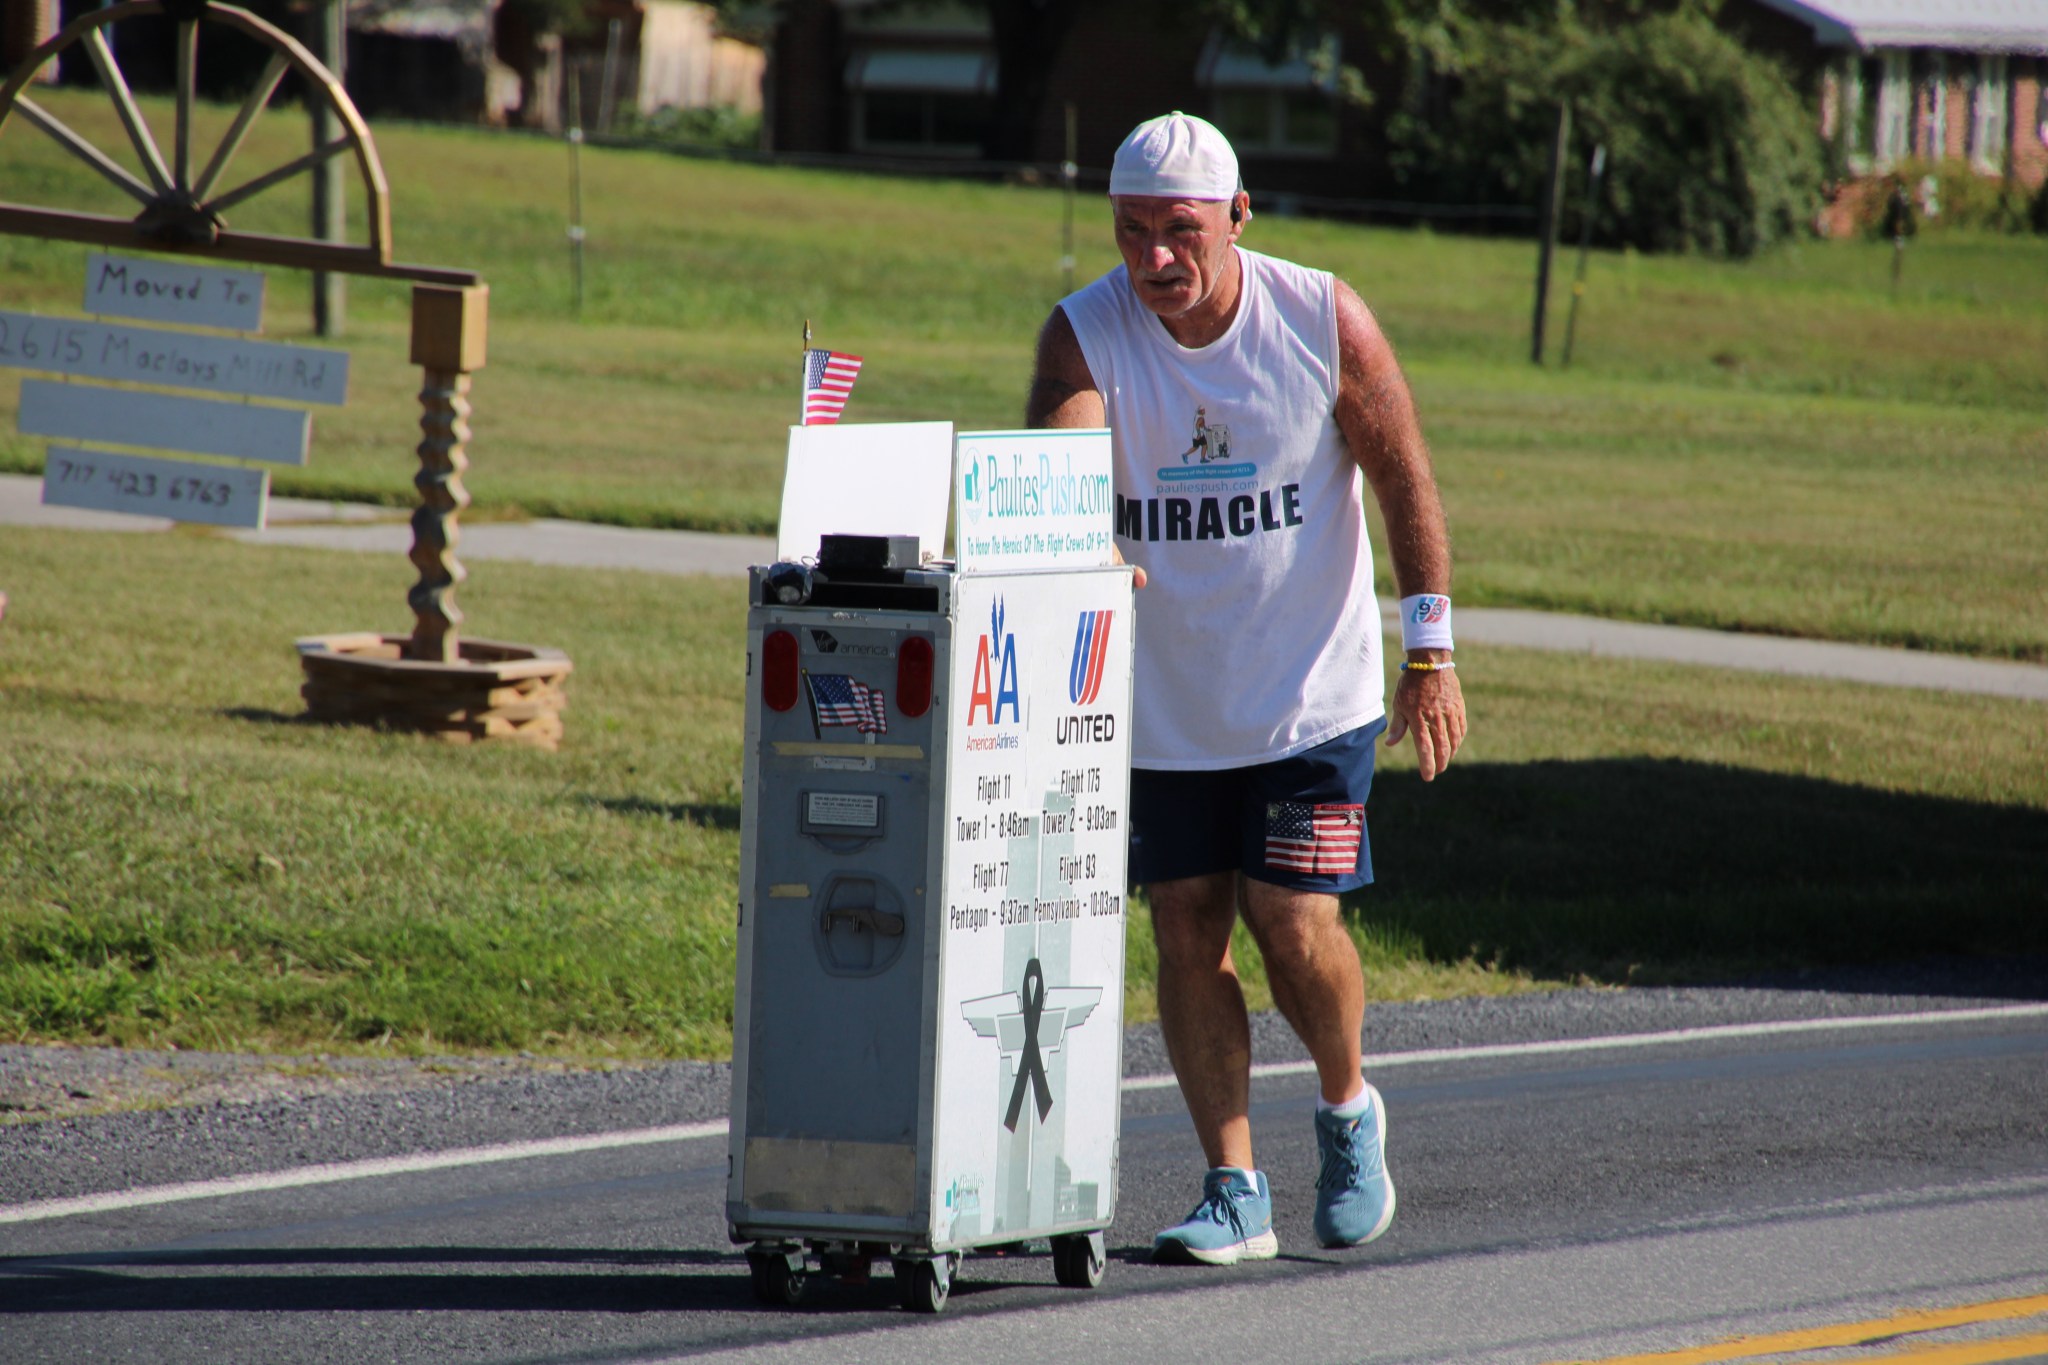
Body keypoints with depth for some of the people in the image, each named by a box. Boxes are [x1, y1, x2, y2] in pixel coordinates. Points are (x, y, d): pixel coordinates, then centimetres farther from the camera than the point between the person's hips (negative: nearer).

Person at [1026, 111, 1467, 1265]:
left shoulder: (1323, 320, -11)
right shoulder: (1086, 332, -10)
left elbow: (1405, 478, -4)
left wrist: (1432, 652, -7)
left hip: (1314, 691, -2)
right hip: (1165, 696, 2)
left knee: (1295, 924, -9)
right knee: (1187, 929, 0)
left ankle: (1349, 1111, 21)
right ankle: (1236, 1192, 8)